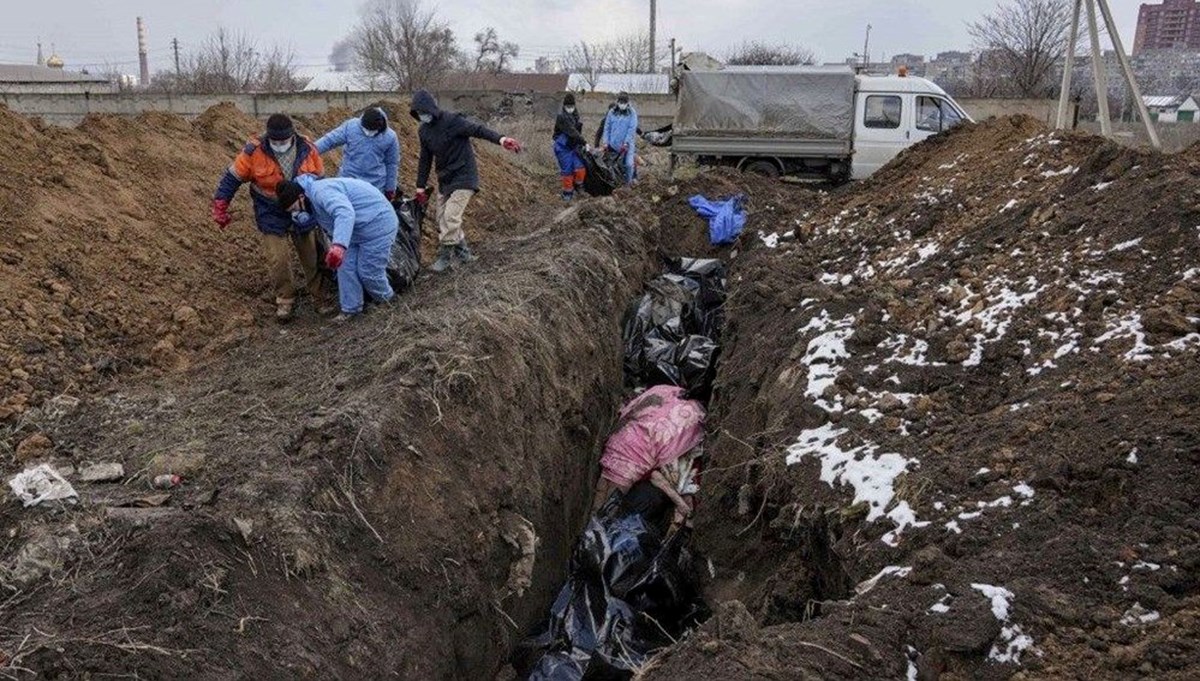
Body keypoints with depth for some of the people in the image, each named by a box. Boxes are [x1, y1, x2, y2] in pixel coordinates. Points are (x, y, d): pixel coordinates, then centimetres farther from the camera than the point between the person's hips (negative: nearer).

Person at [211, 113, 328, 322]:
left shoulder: (307, 149, -11)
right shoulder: (254, 152, -17)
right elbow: (232, 178, -8)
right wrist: (220, 208, -8)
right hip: (272, 216, -2)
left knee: (313, 258, 8)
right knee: (278, 261, -4)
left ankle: (319, 297, 23)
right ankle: (285, 300, 15)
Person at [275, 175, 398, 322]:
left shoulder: (321, 191, -29)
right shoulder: (312, 202, 6)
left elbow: (345, 213, -47)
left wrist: (338, 245, -59)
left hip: (378, 226, -10)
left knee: (368, 272, -1)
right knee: (346, 266, 9)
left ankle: (389, 302, 25)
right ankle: (350, 308, 21)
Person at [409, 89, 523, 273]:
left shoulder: (452, 121, -17)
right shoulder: (423, 130, 5)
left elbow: (478, 129, -30)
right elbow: (425, 159, 13)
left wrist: (501, 139, -47)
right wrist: (421, 187, 13)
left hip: (463, 177, -8)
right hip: (444, 180, 8)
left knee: (450, 217, -15)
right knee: (442, 219, 8)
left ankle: (445, 256, -1)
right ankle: (463, 251, 22)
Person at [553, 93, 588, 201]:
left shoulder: (575, 115, 6)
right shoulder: (561, 117, -20)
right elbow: (572, 132, -24)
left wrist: (581, 144, 2)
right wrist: (584, 142, -22)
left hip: (574, 146, 7)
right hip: (563, 148, -6)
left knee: (580, 169, 0)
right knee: (567, 171, 0)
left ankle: (577, 187, 22)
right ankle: (567, 192, 16)